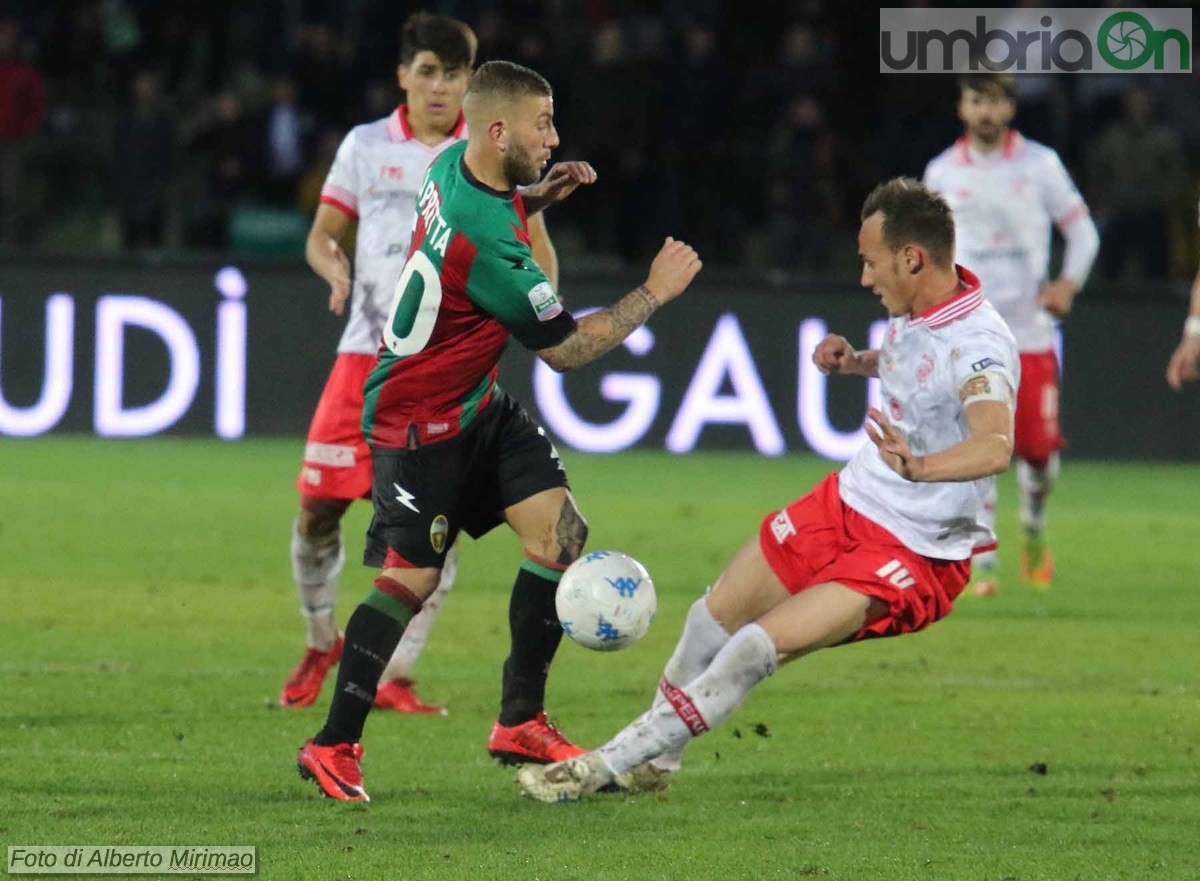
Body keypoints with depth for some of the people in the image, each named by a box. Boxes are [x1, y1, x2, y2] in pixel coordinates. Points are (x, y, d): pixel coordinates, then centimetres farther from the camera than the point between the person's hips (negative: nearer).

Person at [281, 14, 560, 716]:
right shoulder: (366, 146, 7)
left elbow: (536, 249, 9)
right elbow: (322, 235, 12)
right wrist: (334, 268, -11)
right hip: (369, 349, 1)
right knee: (319, 501, -4)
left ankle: (396, 677, 2)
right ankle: (322, 641, 21)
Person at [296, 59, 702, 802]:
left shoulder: (456, 164, -4)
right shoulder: (487, 245, -32)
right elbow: (568, 350, -20)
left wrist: (539, 194, 7)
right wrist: (655, 294, -12)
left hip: (477, 406, 10)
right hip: (420, 426, -10)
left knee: (561, 530, 0)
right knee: (411, 579, -9)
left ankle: (521, 721, 8)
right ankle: (334, 747, 3)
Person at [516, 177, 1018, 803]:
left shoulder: (979, 346, -28)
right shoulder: (913, 308, 0)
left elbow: (995, 447, -48)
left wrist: (919, 465, -66)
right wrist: (856, 362, 6)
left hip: (913, 556, -9)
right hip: (848, 500, 9)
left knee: (759, 646, -22)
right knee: (713, 619, 13)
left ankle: (607, 768, -12)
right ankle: (654, 761, 37)